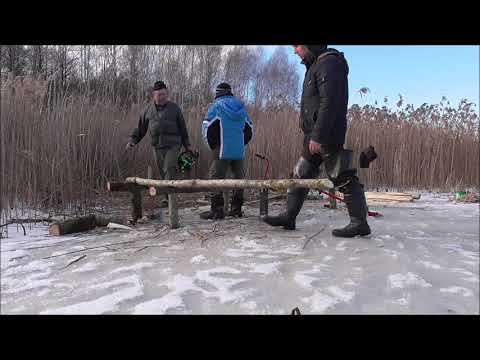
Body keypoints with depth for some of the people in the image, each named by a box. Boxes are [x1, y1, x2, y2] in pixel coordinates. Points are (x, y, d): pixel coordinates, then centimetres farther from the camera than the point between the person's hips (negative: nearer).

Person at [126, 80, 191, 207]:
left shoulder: (174, 108, 7)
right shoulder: (148, 110, 11)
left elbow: (182, 128, 11)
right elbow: (140, 128, 16)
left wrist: (187, 145, 12)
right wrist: (132, 140, 4)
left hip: (173, 145, -3)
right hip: (157, 146, 3)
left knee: (169, 170, -17)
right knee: (163, 173, 5)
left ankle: (169, 198, -15)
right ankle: (169, 198, 14)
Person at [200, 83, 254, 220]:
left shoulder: (216, 106, -2)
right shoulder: (241, 107, 14)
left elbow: (207, 128, -7)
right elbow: (249, 129, 18)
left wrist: (213, 146, 5)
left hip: (222, 150, -5)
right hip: (239, 151, 5)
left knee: (217, 178, -1)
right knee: (239, 178, 11)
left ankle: (217, 210, -2)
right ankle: (236, 209, 16)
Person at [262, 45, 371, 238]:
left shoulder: (329, 63, -11)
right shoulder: (315, 65, 21)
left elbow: (329, 103, -21)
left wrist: (318, 136, -25)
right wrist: (312, 135, 18)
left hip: (328, 137, -10)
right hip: (314, 137, 10)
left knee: (343, 179, -4)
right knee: (300, 175, 11)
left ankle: (359, 222, 6)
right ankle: (289, 216, 18)